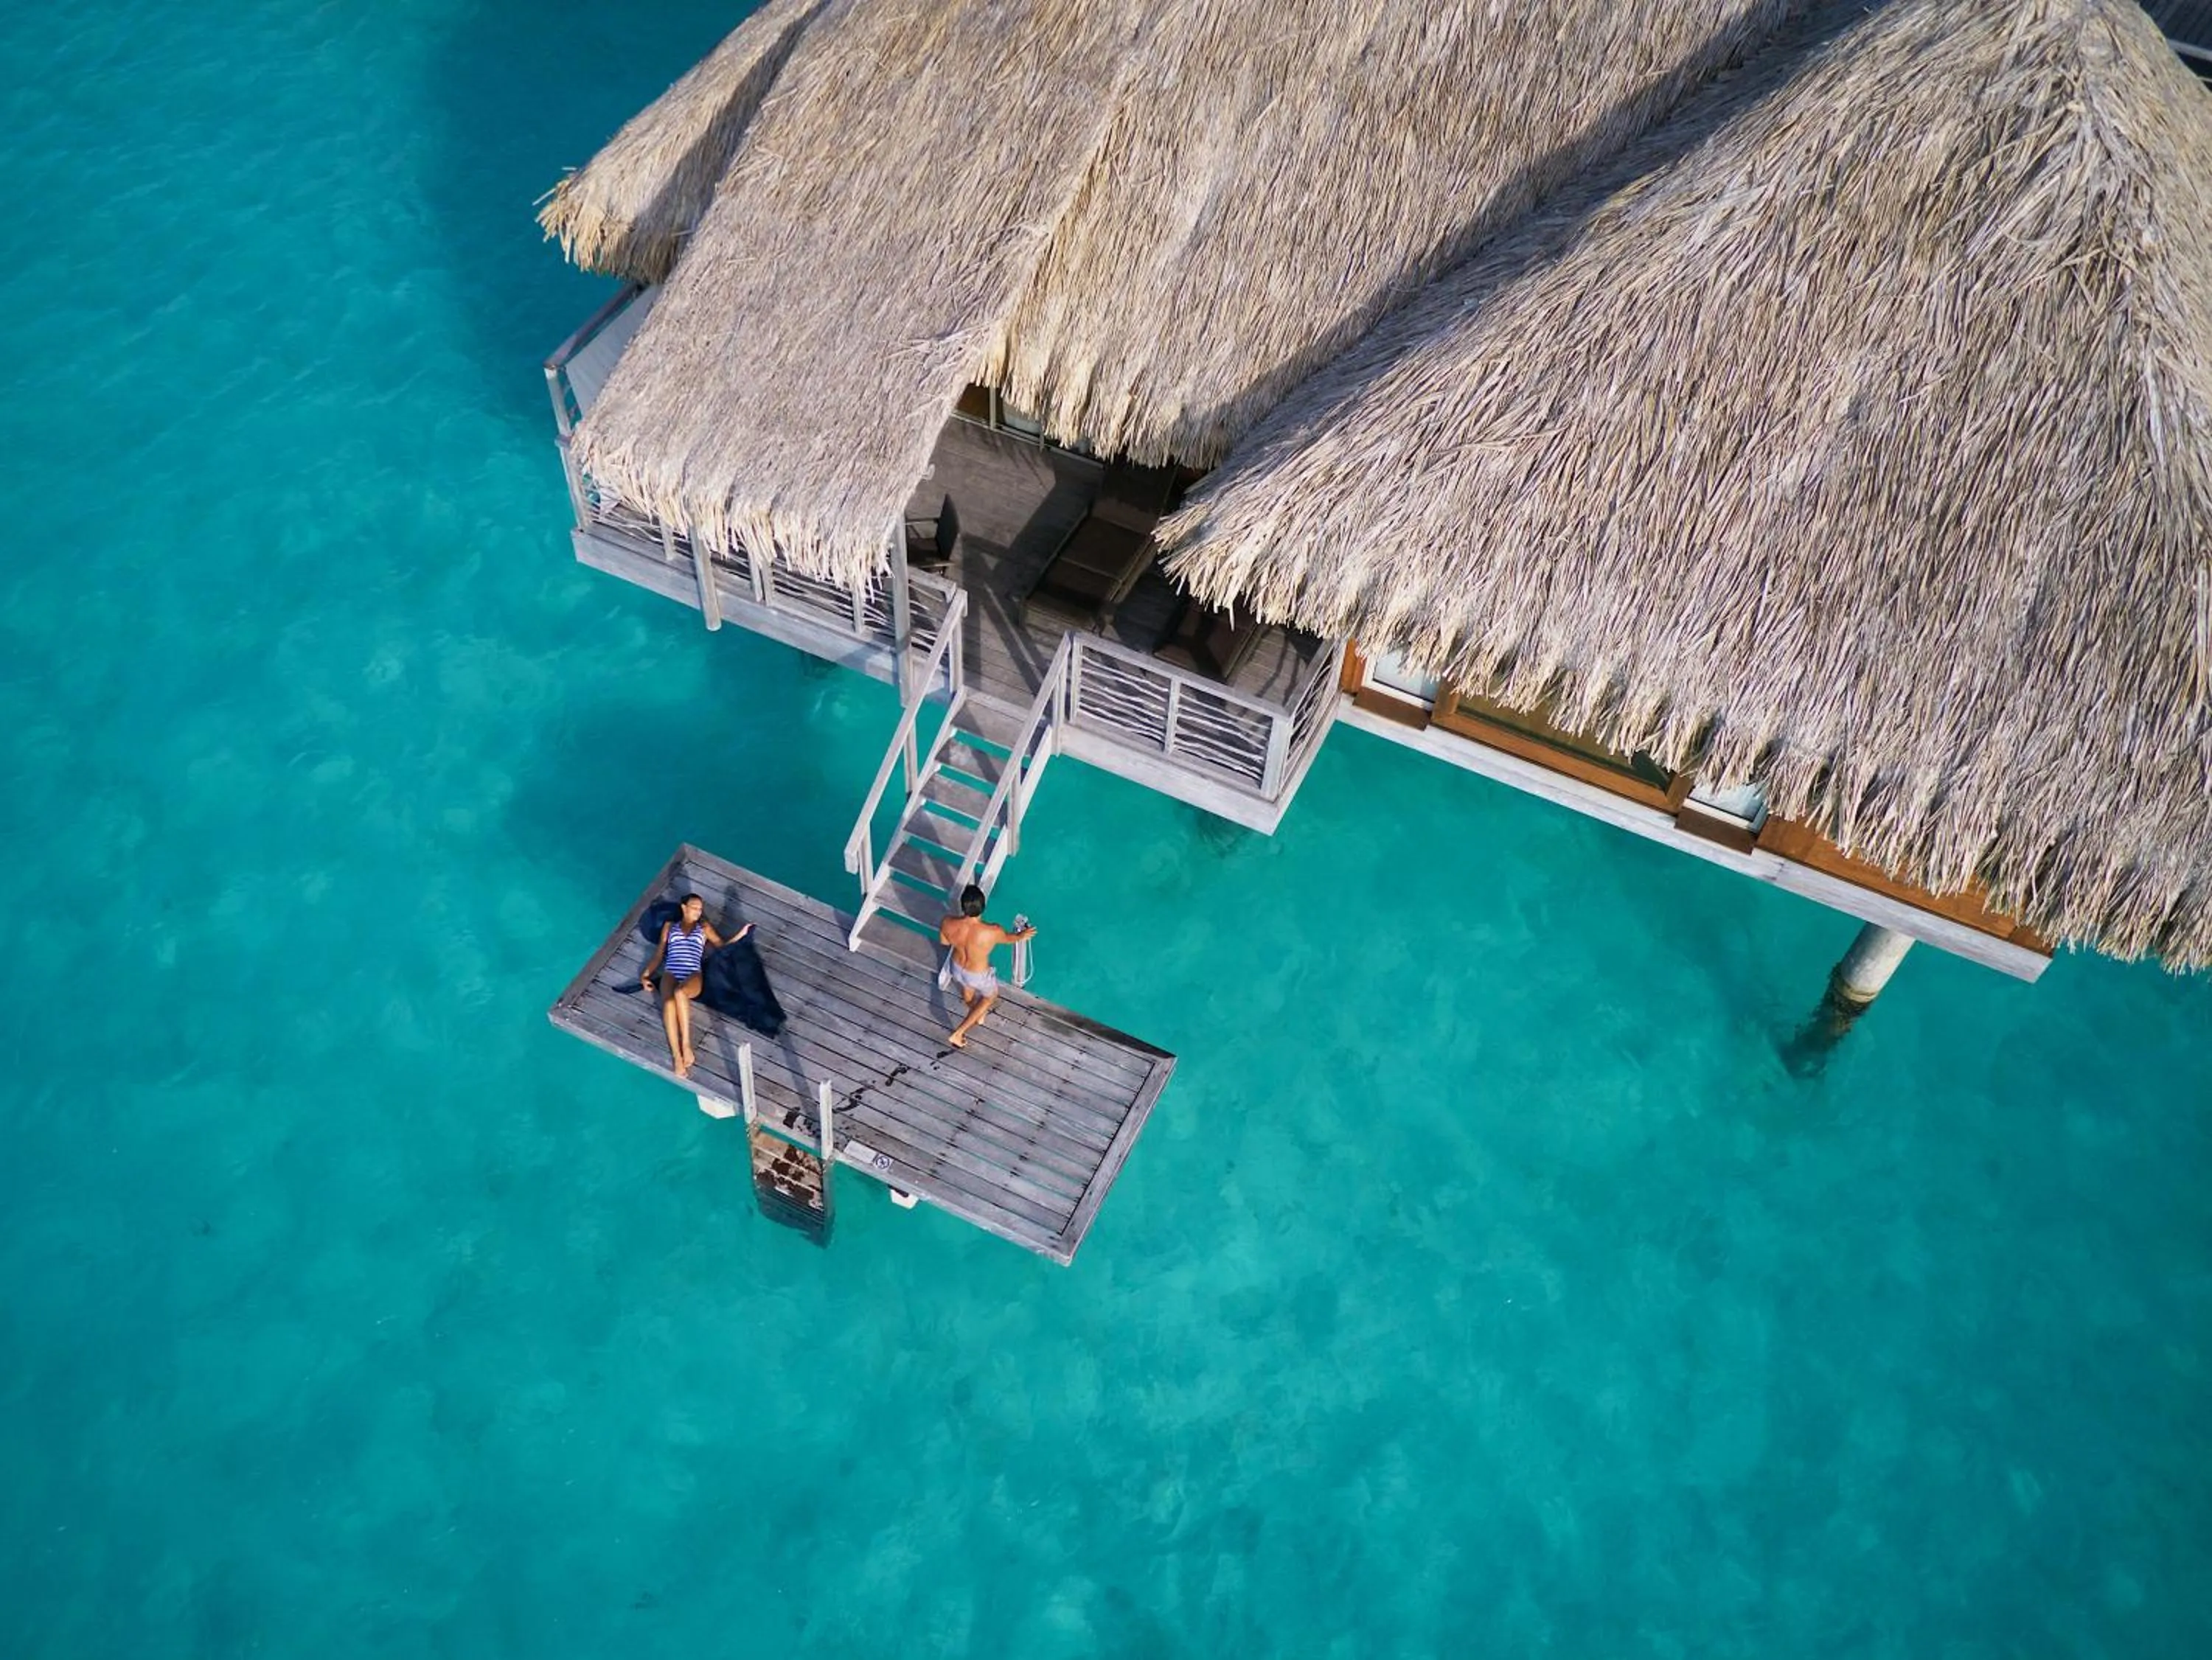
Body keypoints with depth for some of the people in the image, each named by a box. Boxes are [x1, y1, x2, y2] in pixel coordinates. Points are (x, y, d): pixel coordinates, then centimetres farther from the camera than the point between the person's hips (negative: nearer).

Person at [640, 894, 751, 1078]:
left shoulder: (704, 927, 24)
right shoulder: (669, 926, 24)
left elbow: (722, 946, 18)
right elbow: (659, 954, 20)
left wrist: (741, 934, 6)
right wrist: (646, 974, 7)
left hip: (693, 976, -1)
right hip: (671, 974, 1)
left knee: (679, 993, -40)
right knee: (668, 1003, -35)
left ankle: (686, 1044, -37)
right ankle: (677, 1056, -41)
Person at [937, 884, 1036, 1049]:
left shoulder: (948, 923, -32)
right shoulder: (992, 932, -40)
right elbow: (1008, 939, -14)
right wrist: (1022, 936, 9)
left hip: (957, 968, 3)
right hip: (978, 975, -3)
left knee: (967, 989, 38)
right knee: (990, 996, 32)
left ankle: (978, 1016, 70)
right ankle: (958, 1034, 36)